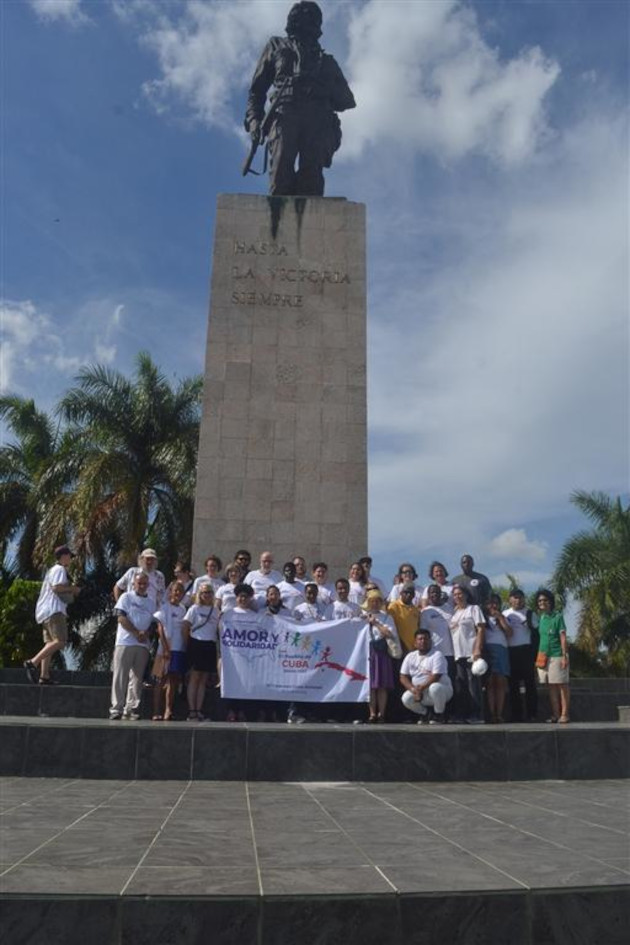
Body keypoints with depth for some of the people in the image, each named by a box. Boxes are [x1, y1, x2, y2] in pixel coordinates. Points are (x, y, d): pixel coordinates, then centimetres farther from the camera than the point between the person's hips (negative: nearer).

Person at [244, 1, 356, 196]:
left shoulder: (326, 60, 32)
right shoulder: (276, 47, 30)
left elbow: (348, 100, 24)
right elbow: (257, 89, 23)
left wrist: (327, 91, 3)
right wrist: (253, 120, 5)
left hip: (318, 122, 1)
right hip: (285, 116, -1)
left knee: (312, 175, -19)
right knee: (281, 173, -22)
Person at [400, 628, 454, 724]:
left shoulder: (437, 655, -12)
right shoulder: (410, 657, 5)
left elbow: (436, 677, -22)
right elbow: (403, 677, 2)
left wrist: (421, 688, -24)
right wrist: (413, 689, -15)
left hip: (443, 689, -4)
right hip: (420, 693, 5)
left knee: (435, 687, -38)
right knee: (406, 698, -21)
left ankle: (439, 715, -10)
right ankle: (424, 713, 10)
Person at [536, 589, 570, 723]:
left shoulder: (557, 616, -4)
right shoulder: (540, 618, 11)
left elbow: (563, 637, -6)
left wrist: (565, 655, -12)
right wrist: (539, 656, 8)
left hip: (557, 655, -5)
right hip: (543, 656, 5)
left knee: (562, 685, -1)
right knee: (551, 686, 7)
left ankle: (564, 714, 4)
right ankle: (555, 714, 12)